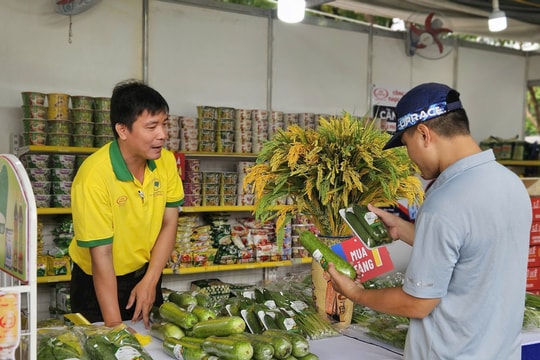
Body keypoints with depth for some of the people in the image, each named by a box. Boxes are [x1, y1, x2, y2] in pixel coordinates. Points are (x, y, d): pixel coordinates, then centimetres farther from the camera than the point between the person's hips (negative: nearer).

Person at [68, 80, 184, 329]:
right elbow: (101, 255, -27)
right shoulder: (94, 176, -28)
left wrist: (149, 282, -14)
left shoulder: (166, 161, -12)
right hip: (98, 282, -5)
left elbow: (169, 225, -5)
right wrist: (115, 326, -28)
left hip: (146, 274, 5)